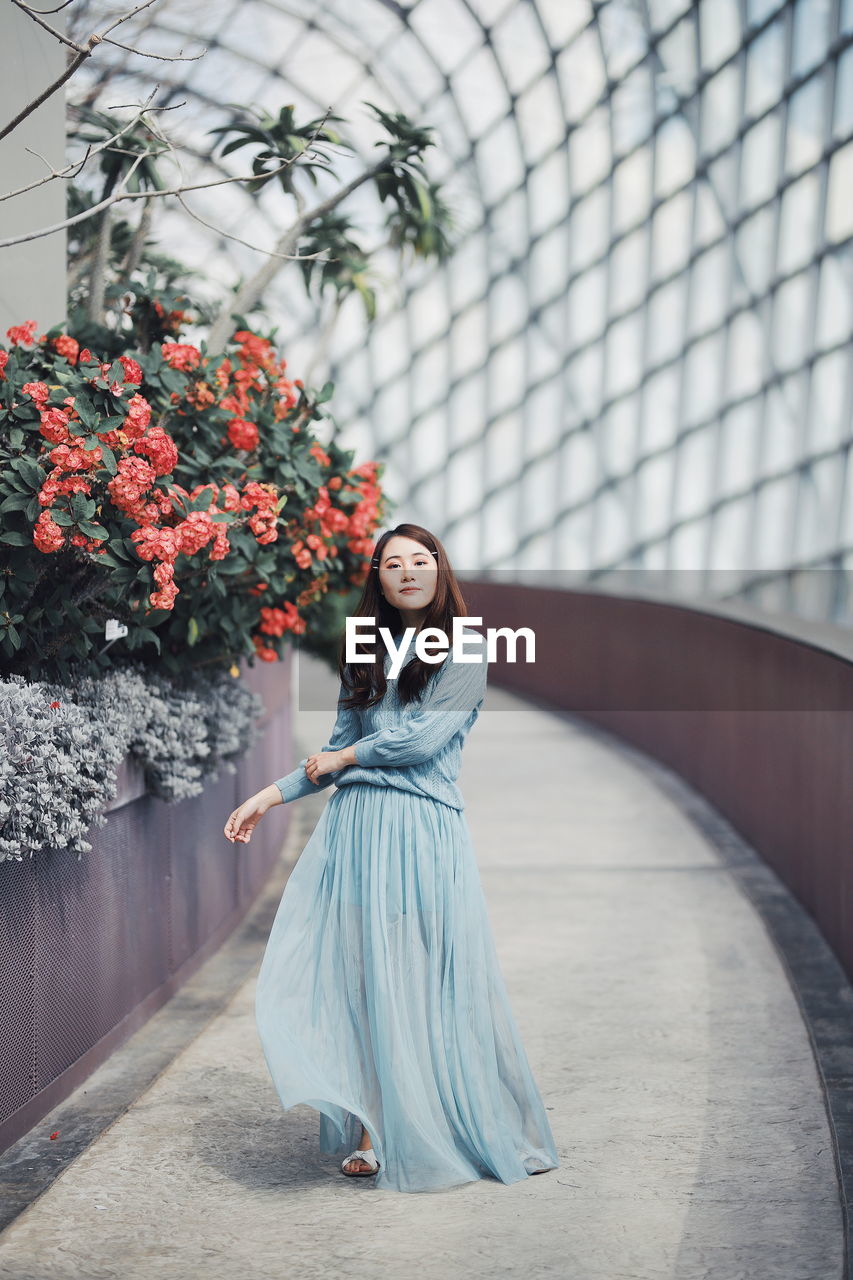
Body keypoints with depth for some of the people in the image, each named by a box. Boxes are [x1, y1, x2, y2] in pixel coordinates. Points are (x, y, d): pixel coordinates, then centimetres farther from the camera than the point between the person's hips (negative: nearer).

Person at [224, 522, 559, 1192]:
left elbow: (424, 736, -8)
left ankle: (451, 1133, 4)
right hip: (355, 827, 5)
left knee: (425, 981, -4)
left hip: (425, 828, -4)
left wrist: (343, 757, 2)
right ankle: (370, 1132, 3)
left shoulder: (464, 649, 3)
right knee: (356, 978, -1)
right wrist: (271, 795, 10)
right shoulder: (366, 655, 18)